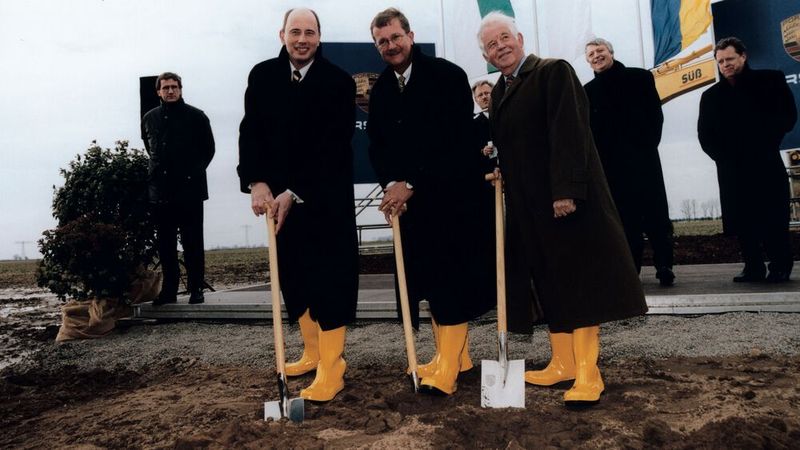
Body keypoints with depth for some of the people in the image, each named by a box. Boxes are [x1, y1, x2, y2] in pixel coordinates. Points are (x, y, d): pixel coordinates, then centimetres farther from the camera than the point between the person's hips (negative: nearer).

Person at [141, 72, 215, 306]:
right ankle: (168, 290, 16)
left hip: (189, 190, -4)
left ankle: (196, 289, 7)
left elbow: (208, 149, 6)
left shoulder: (196, 116, 0)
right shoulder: (149, 118, 11)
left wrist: (193, 172, 3)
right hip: (159, 191, 4)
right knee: (165, 244, 8)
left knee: (192, 243, 0)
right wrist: (158, 171, 15)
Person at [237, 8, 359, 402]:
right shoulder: (262, 76, 4)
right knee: (292, 275, 11)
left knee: (330, 279, -3)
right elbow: (251, 133, -1)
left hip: (327, 198, -4)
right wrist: (257, 182, -17)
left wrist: (295, 194, -20)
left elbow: (332, 148, -15)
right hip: (278, 196, 5)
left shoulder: (339, 82, -9)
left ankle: (330, 369, 4)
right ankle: (313, 351, 27)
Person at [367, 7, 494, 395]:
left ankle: (447, 368, 1)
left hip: (451, 193, -5)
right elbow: (377, 145, 8)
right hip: (409, 199, 6)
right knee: (428, 279, 8)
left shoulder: (447, 76, -6)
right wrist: (392, 184, -10)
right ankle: (453, 355, 21)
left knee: (451, 279, -5)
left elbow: (455, 140, -14)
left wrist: (411, 184, -16)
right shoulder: (380, 90, 12)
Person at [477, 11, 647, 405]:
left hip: (566, 197, -7)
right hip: (528, 205, 8)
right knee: (550, 285, 11)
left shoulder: (554, 72, -7)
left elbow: (570, 133, -17)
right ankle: (562, 364, 21)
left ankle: (587, 374, 4)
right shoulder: (499, 91, 16)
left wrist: (565, 191, -23)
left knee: (578, 283, -3)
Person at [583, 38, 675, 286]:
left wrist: (648, 145, -4)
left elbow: (656, 115, 4)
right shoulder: (588, 91, 10)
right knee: (624, 219, 4)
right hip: (610, 164, 1)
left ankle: (664, 266, 7)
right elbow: (587, 129, 6)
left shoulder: (640, 77, 6)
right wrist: (597, 157, -5)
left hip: (643, 158, -1)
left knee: (655, 213, 0)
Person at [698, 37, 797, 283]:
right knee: (741, 220, 2)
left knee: (774, 218, -1)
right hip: (732, 171, 2)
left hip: (767, 165, -2)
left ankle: (781, 266, 13)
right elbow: (705, 136, 6)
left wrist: (765, 145, -10)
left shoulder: (771, 80, 6)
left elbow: (787, 115, 0)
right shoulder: (711, 96, 11)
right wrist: (724, 158, -7)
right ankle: (753, 267, 13)